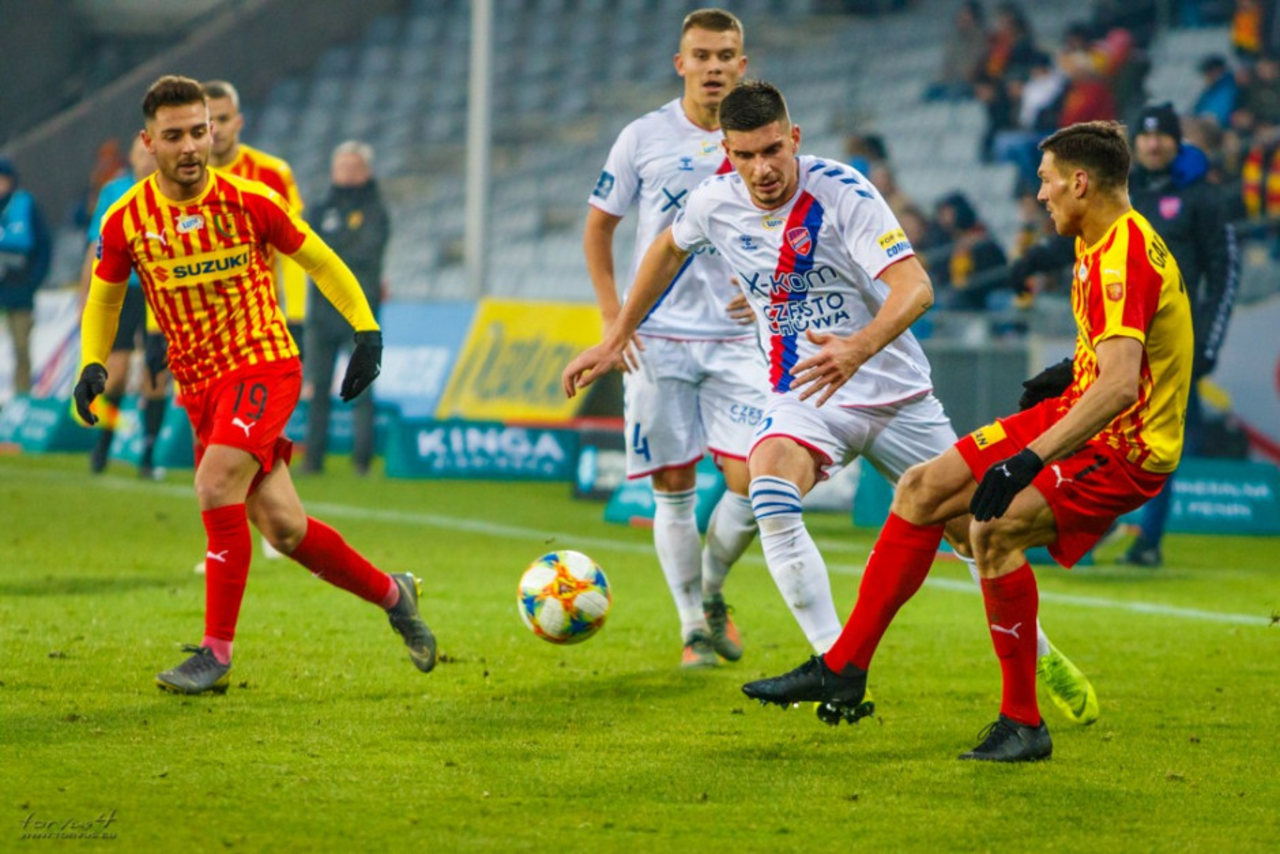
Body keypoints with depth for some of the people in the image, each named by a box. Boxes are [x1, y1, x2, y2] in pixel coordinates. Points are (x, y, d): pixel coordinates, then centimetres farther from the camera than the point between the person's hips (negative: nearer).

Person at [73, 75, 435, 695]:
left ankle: (217, 651, -18)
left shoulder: (250, 202, -8)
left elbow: (319, 261, 5)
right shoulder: (126, 220, -2)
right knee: (283, 528, 0)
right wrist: (93, 366, -1)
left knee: (216, 485, -26)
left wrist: (366, 329, -1)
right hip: (200, 386, 4)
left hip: (264, 363, -3)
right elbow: (104, 297, 14)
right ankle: (391, 594, 26)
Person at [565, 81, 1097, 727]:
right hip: (800, 396, 2)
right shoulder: (715, 202, -7)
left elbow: (914, 286, -30)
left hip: (892, 391, -2)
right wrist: (616, 338, 19)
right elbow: (669, 248, 18)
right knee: (771, 500, -30)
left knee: (972, 532, 5)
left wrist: (858, 348, -48)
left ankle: (1042, 656, 32)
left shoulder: (841, 193, -21)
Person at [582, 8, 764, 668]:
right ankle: (693, 628, 16)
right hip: (657, 340, -1)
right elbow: (598, 228, 10)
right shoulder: (644, 137, 0)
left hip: (736, 337, 1)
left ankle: (712, 591, 17)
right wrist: (613, 317, 0)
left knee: (751, 482, -10)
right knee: (674, 488, 2)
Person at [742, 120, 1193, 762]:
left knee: (993, 531, -29)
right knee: (923, 490, 6)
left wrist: (1027, 462, -42)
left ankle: (1022, 722, -16)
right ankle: (844, 667, 14)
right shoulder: (1097, 242, 6)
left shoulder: (1125, 258, -26)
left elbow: (1119, 385, -38)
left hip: (1123, 447, -10)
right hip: (1076, 414, 10)